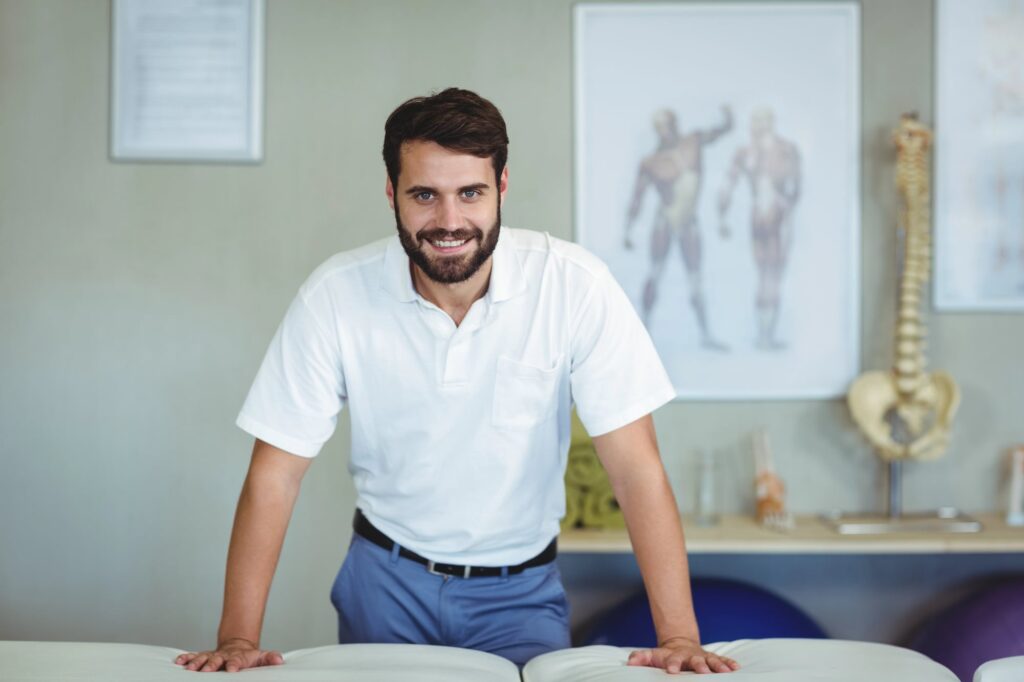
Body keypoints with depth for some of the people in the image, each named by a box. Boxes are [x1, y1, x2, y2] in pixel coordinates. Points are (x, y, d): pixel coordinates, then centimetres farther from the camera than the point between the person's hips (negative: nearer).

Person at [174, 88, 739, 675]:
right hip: (386, 581, 1)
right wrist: (238, 639, -16)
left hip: (521, 589, -1)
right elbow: (277, 472, -11)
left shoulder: (575, 285, -18)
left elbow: (635, 466, -17)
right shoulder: (336, 295, -15)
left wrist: (679, 637, -24)